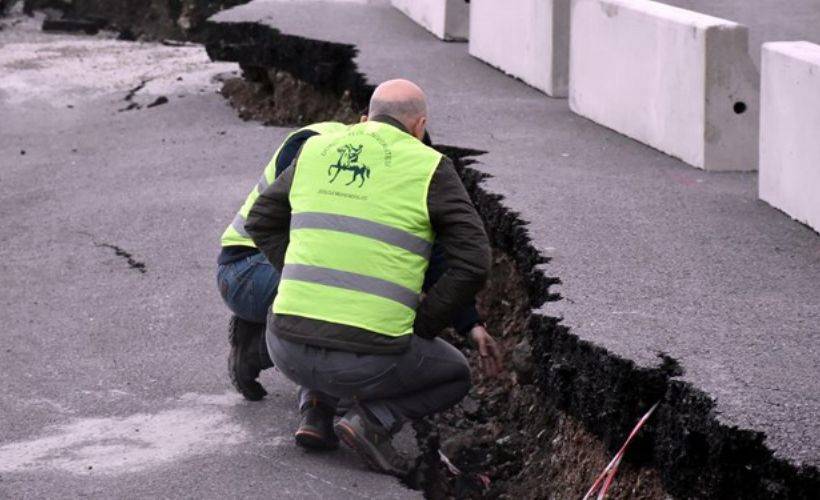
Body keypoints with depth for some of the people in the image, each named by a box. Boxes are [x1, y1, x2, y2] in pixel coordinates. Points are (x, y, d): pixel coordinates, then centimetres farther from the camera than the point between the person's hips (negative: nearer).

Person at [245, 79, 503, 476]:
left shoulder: (316, 152, 13)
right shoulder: (430, 170, 1)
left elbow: (262, 222, 24)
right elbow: (473, 263, -5)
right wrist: (418, 328, 5)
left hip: (289, 350, 4)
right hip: (368, 360, -4)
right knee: (454, 376, 26)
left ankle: (315, 407, 16)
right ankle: (373, 418, -1)